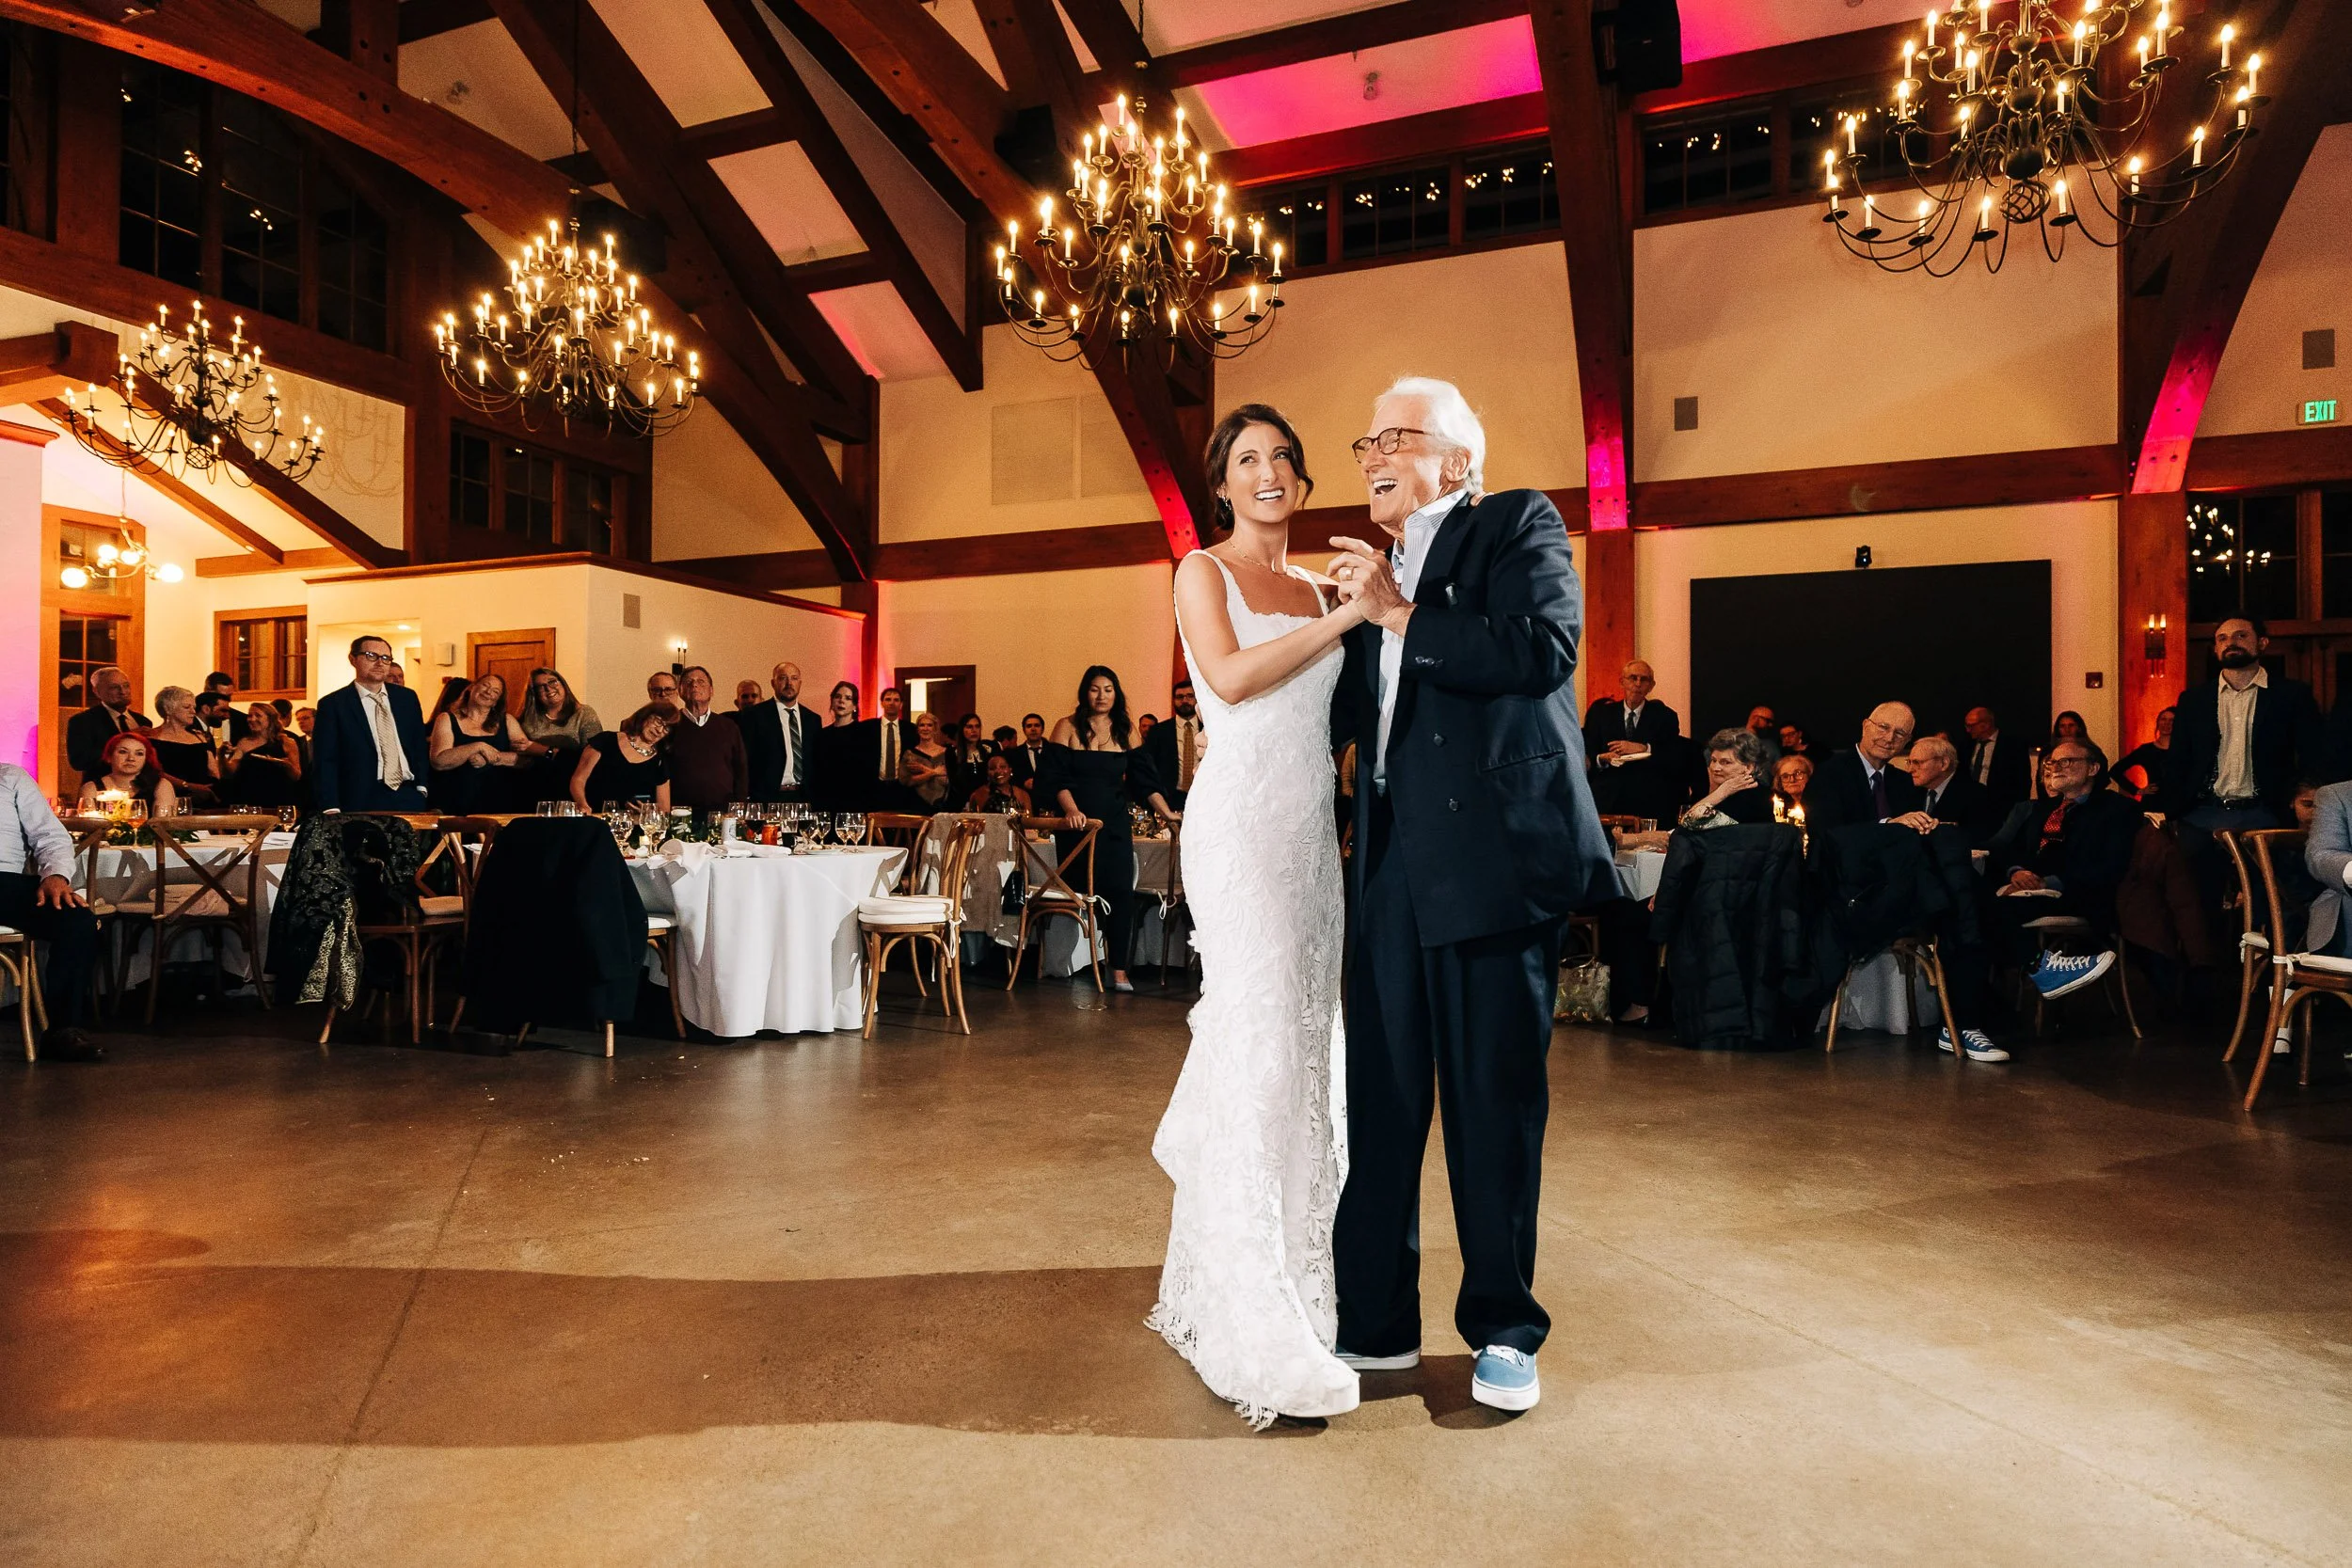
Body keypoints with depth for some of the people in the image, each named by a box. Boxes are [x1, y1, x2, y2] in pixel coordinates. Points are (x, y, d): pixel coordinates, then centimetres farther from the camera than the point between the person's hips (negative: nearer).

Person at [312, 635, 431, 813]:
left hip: (409, 799, 4)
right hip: (361, 803, -3)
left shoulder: (407, 697, 11)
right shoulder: (332, 704, 0)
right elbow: (325, 763, -5)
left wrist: (422, 786, 7)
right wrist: (332, 810, -14)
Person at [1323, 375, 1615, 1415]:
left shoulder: (1520, 526, 3)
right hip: (1393, 865, 6)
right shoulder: (1379, 569, 21)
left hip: (1492, 859, -6)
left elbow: (1542, 648, -17)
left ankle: (1504, 1332, 21)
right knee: (1381, 1095, 9)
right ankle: (1376, 1321, 23)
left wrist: (1400, 613, -11)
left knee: (1495, 1098, 4)